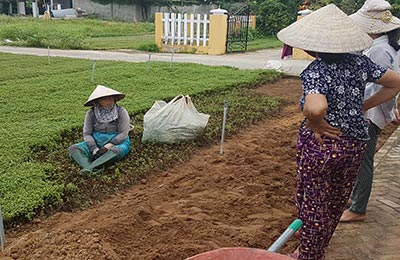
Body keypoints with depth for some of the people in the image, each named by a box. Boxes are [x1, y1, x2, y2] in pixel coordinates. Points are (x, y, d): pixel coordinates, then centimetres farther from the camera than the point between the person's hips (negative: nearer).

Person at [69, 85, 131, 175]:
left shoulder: (120, 111, -8)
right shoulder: (91, 113, -1)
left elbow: (123, 133, -12)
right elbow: (87, 134, -1)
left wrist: (107, 147, -20)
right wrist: (95, 149, -17)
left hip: (117, 142, -3)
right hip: (96, 142, 3)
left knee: (115, 151, -39)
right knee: (73, 148, -20)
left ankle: (89, 168, -46)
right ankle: (93, 170, -43)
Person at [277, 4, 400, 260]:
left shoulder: (315, 72, -24)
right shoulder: (359, 62, -4)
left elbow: (315, 107, -44)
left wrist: (315, 124, -23)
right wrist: (364, 107, 6)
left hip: (321, 145, -7)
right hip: (355, 145, 7)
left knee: (313, 204, 13)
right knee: (336, 201, 24)